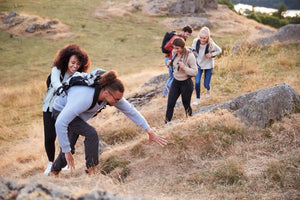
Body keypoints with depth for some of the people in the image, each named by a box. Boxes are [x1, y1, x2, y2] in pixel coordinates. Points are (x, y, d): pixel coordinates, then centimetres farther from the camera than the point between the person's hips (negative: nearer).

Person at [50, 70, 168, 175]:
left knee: (69, 149, 10)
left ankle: (54, 173, 34)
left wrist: (149, 131, -13)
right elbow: (60, 123, -45)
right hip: (61, 111, -7)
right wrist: (66, 151, -38)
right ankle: (92, 172, -17)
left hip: (75, 113, 7)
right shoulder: (85, 98, -45)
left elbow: (130, 110, -12)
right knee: (91, 133, -28)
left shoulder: (112, 94, -24)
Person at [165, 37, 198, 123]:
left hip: (186, 83, -5)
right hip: (175, 81, 5)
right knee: (170, 103, 4)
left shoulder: (190, 56, -22)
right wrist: (170, 63, -7)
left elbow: (195, 72, -19)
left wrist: (184, 68, -34)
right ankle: (166, 123, 15)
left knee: (186, 105, 10)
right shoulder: (174, 52, -5)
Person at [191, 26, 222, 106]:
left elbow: (219, 50, -8)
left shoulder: (211, 44, -26)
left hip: (208, 65, -2)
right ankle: (198, 99, 13)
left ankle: (208, 89, 45)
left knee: (206, 85, 6)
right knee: (197, 82, -8)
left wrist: (211, 54, -24)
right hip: (198, 64, 2)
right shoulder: (196, 41, -20)